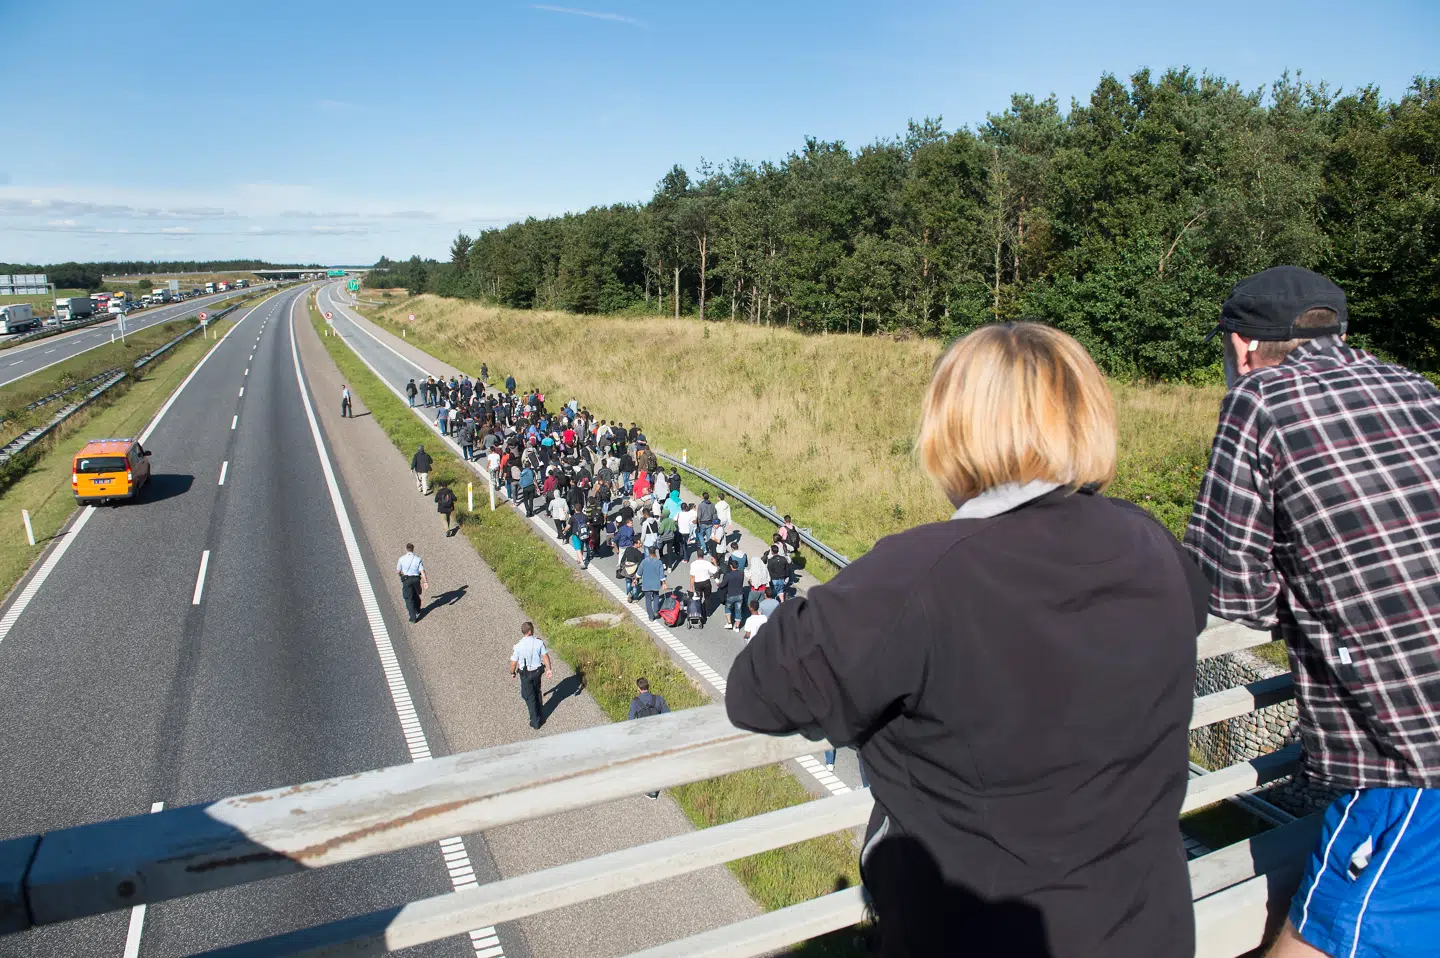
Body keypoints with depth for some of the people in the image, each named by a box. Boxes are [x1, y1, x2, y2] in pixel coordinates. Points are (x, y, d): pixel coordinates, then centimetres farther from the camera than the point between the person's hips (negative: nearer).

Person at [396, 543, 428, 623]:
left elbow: (398, 571, 0)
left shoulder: (402, 559, -8)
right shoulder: (417, 559, -6)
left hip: (406, 580, -2)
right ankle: (417, 610, 46)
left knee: (409, 598, 5)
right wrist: (425, 581, -7)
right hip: (416, 579, 2)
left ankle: (413, 617, 1)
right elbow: (422, 571, -10)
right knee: (416, 595, 25)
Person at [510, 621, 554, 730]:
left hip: (525, 674, -3)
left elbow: (513, 663, -13)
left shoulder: (518, 646, -22)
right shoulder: (539, 642, -15)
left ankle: (535, 721, 20)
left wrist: (513, 673, 6)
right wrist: (549, 669, 4)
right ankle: (539, 716, 41)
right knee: (537, 693, 25)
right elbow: (545, 656, -6)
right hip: (537, 671, 3)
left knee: (530, 697, 12)